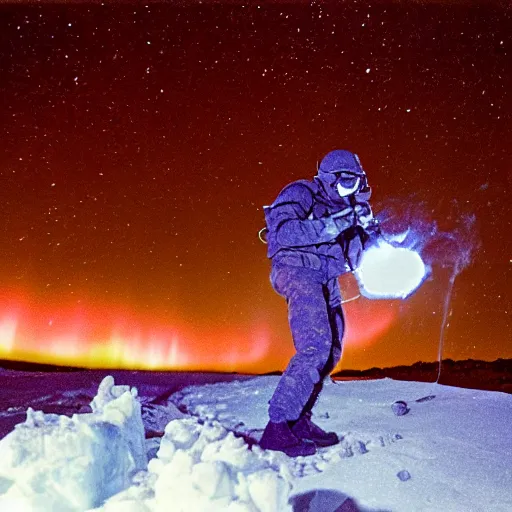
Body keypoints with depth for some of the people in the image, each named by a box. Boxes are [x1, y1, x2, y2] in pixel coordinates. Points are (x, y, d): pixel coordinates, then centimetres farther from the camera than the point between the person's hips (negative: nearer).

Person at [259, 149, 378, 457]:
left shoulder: (346, 209, 17)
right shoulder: (300, 194, -6)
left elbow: (353, 257, 18)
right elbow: (283, 231, -25)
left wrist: (366, 228, 0)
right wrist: (331, 226, -29)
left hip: (326, 281, 9)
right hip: (298, 272, -9)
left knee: (331, 351, 8)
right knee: (315, 347, -23)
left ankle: (298, 419, 18)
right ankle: (277, 428, -18)